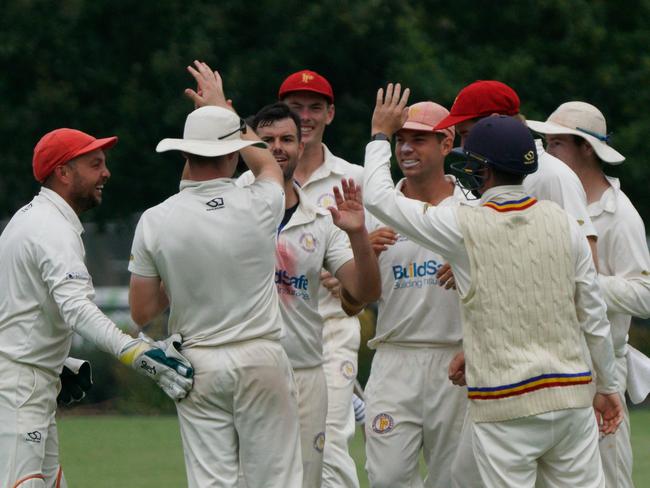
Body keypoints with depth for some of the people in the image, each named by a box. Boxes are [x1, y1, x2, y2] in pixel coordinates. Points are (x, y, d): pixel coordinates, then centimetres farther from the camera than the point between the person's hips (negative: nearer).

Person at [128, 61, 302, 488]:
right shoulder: (259, 207, -6)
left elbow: (142, 312, 0)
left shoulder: (155, 221, -5)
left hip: (197, 363, 1)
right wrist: (222, 106, 32)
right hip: (261, 357, -1)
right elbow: (268, 165, 21)